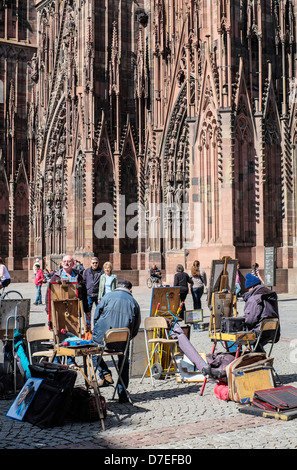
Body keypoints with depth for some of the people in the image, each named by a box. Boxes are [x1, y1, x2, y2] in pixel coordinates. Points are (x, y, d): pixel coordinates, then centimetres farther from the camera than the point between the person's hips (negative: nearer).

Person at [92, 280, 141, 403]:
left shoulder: (108, 296, 5)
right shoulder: (134, 302, 10)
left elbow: (96, 315, 5)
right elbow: (135, 329, 11)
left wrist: (96, 331, 18)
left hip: (103, 337, -2)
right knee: (124, 363, 21)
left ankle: (106, 375, 12)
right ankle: (122, 395, 19)